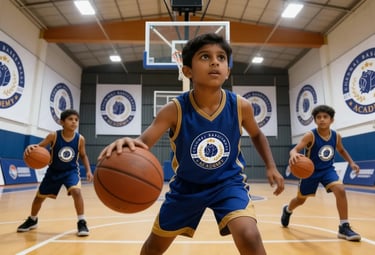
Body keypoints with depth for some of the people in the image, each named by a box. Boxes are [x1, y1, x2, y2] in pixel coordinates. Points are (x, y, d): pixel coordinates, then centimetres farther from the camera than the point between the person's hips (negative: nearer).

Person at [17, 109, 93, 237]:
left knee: (76, 191, -28)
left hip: (71, 171, -1)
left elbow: (83, 156, 0)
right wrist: (31, 147, -38)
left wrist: (88, 171, -11)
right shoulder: (53, 136, -20)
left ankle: (81, 223, -15)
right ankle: (32, 220, 44)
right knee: (39, 196, 14)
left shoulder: (80, 139, -15)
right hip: (54, 171, 2)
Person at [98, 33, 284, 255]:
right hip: (187, 184, 1)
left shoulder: (241, 106, -17)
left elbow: (257, 135, 4)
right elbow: (143, 142, -34)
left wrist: (271, 166, -5)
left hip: (228, 181, 0)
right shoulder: (175, 109, -24)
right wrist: (128, 144, -57)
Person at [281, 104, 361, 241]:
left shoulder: (336, 136, -7)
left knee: (340, 190, -24)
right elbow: (294, 149, -34)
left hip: (328, 170, 3)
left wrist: (351, 162, 2)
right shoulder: (310, 136, -23)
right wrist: (294, 154, -58)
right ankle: (287, 210, 46)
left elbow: (341, 150, 15)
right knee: (300, 199, 12)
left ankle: (344, 227, -11)